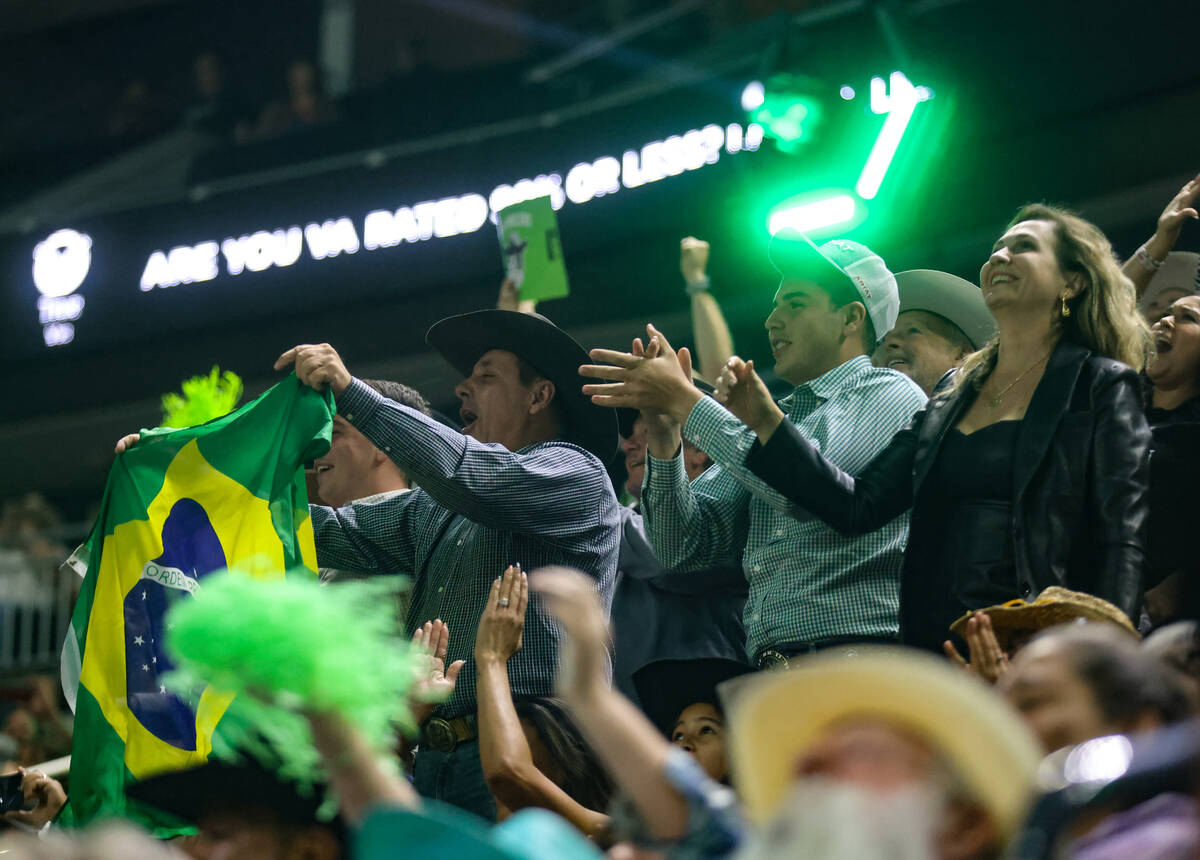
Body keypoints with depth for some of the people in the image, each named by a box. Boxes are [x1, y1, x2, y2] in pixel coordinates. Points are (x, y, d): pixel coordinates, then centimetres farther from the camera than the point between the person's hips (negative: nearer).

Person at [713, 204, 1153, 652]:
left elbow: (1122, 543, -5)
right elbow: (859, 504, 16)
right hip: (935, 643, 5)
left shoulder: (1103, 385, 3)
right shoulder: (954, 393, 20)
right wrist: (767, 423, 7)